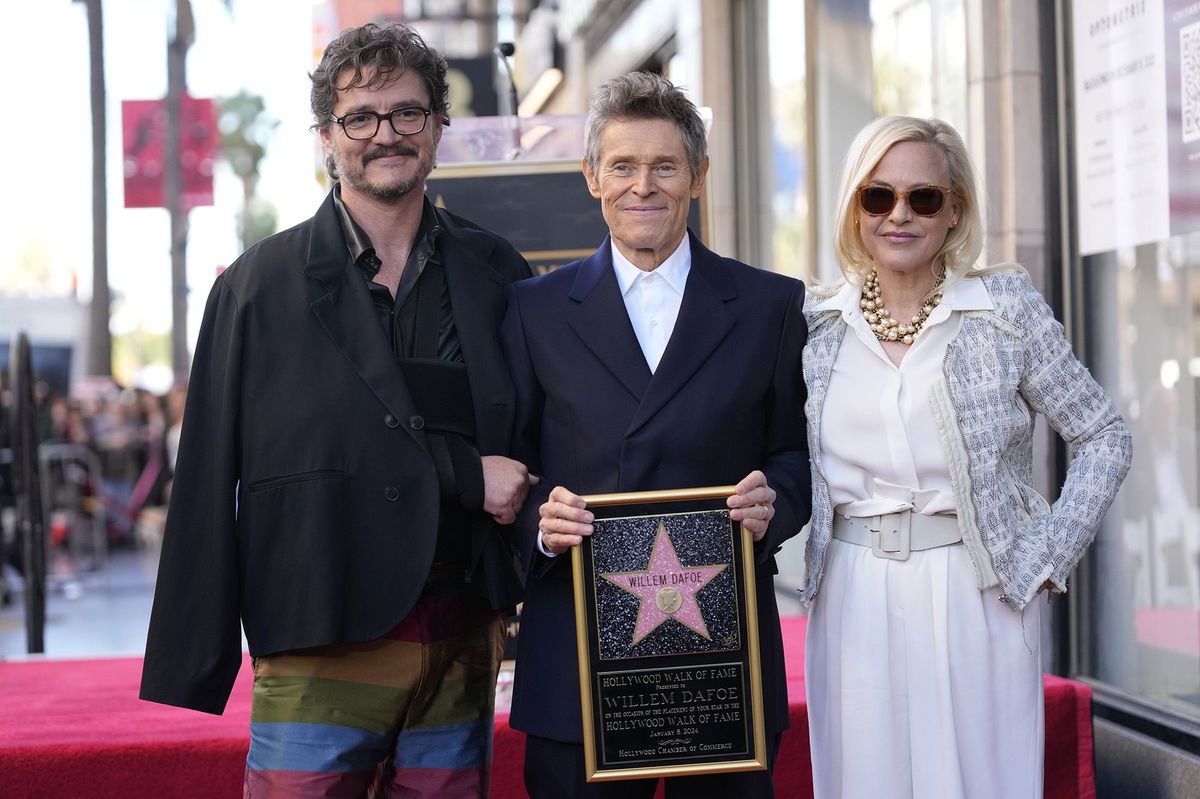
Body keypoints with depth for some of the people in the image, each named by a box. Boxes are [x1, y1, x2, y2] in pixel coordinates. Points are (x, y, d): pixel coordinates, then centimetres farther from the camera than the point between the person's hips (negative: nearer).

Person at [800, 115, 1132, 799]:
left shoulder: (1007, 306, -2)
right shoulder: (821, 327, 5)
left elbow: (1106, 437, 1)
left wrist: (1045, 557, -6)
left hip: (979, 597, -2)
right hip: (854, 606, 2)